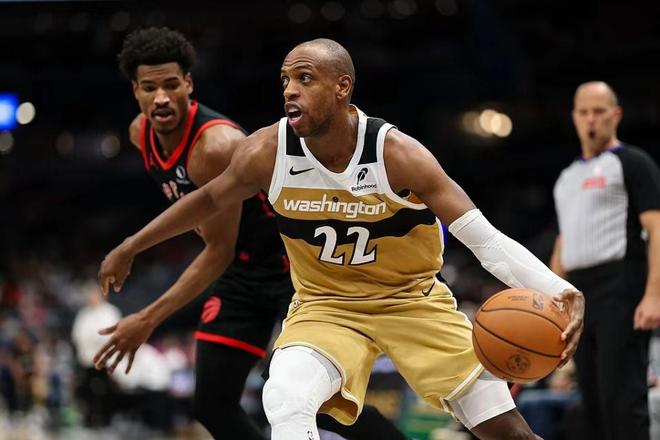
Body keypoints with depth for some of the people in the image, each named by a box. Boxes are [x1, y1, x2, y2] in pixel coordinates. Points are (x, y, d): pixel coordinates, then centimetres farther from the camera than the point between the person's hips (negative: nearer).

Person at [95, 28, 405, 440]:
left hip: (294, 263, -8)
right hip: (242, 270, 8)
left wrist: (149, 320, -26)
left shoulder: (216, 147, -30)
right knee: (213, 405, 0)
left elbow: (219, 253, -25)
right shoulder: (142, 134, -5)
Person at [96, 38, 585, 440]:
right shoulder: (267, 152, -17)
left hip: (413, 298, -1)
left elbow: (486, 239, -27)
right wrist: (130, 248, 14)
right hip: (326, 305, 1)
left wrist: (561, 292, -42)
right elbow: (210, 199, 5)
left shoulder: (397, 154, -25)